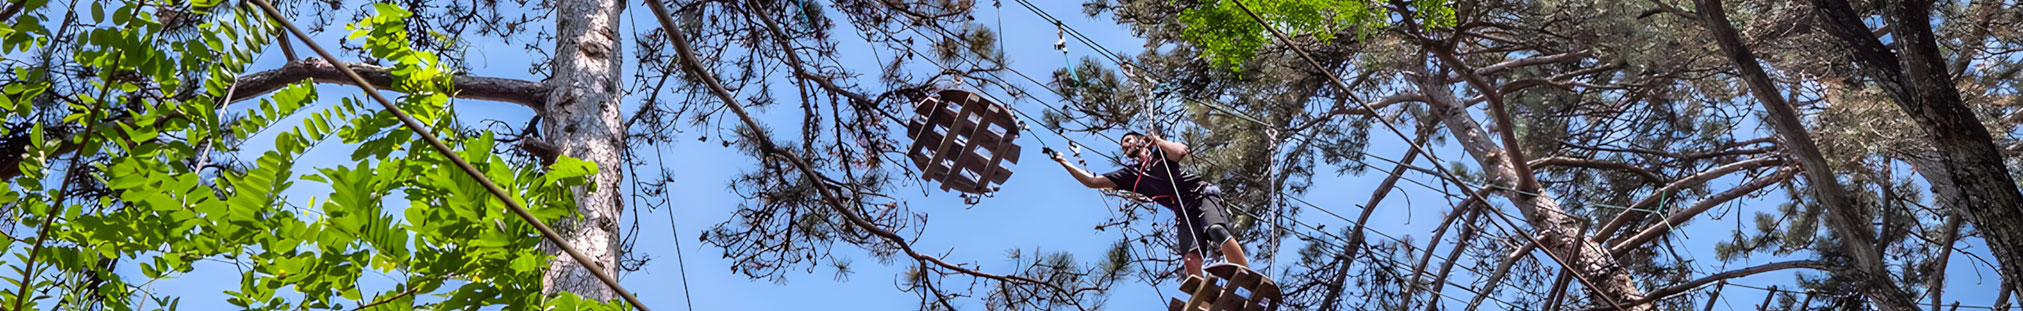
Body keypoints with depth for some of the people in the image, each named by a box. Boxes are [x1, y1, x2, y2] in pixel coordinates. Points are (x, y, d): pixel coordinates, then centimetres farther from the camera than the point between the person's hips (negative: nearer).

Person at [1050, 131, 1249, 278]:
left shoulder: (1159, 152, 12)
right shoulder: (1131, 174, 20)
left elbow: (1181, 152, -12)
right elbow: (1093, 181, 19)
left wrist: (1159, 141, 3)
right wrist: (1064, 163, 19)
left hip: (1201, 195, -4)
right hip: (1184, 213, 4)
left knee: (1216, 230, -32)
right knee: (1190, 259, -19)